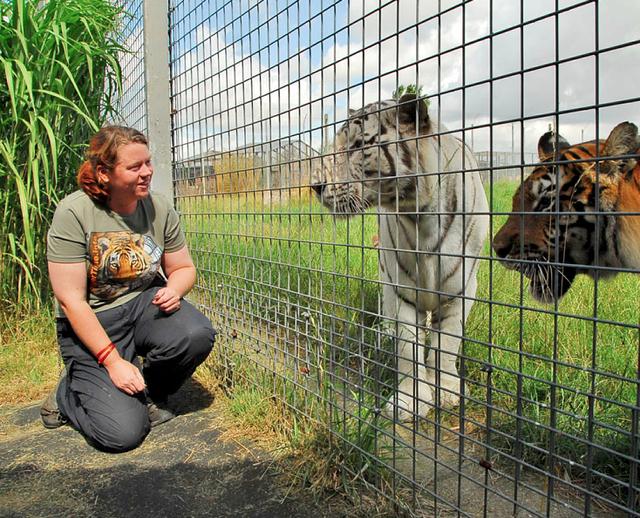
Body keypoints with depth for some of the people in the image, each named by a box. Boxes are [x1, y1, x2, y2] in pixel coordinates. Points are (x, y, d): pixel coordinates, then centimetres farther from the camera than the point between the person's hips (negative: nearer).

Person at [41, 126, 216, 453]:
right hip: (91, 323, -4)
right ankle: (69, 392, 19)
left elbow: (183, 268, 8)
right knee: (122, 432, -16)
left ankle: (148, 392, 4)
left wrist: (174, 289, -18)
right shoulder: (73, 213, -18)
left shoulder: (158, 207, -5)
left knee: (198, 334, -29)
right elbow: (70, 300, -17)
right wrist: (112, 360, -20)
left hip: (144, 303, 4)